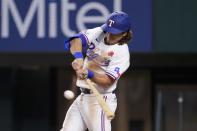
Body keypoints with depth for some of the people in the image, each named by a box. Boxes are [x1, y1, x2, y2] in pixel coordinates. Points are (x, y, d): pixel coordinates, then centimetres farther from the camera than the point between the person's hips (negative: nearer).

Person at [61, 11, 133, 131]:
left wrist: (89, 74, -35)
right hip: (83, 97, 7)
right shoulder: (98, 33, 2)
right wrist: (78, 57, -37)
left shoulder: (122, 53, -13)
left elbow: (109, 81, -18)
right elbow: (76, 40, -16)